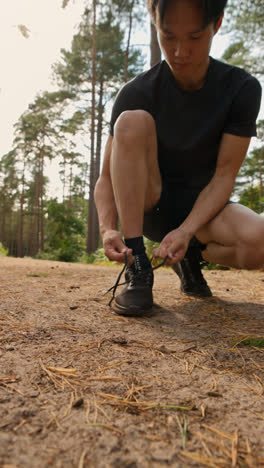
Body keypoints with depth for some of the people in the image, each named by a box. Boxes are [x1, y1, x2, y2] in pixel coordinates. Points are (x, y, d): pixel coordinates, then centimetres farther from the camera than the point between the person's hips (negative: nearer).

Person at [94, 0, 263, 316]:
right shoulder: (136, 93, -11)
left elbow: (224, 176, -14)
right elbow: (107, 178, -12)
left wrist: (186, 231, -29)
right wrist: (108, 228, -31)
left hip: (202, 207, 0)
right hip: (146, 205, 1)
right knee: (132, 121, -28)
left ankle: (192, 256, 2)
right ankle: (138, 269, -26)